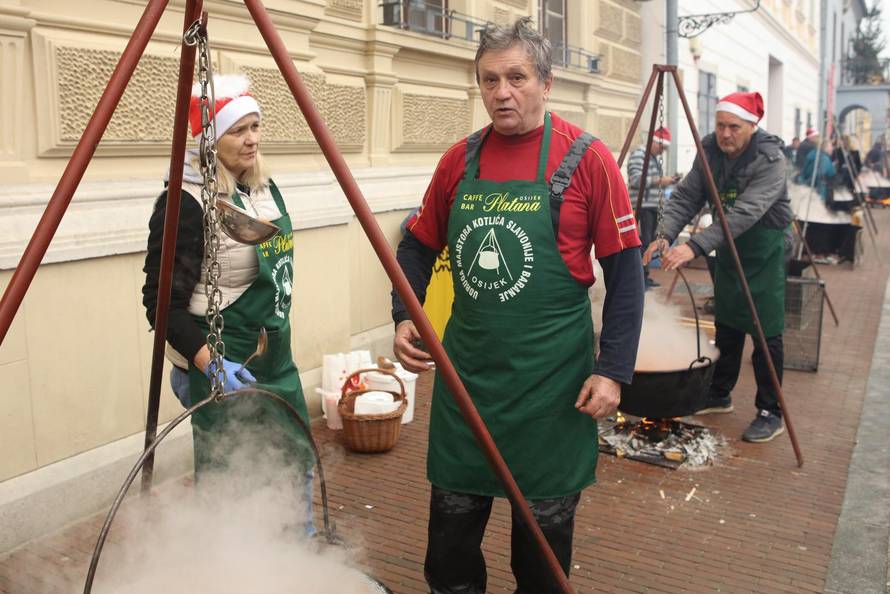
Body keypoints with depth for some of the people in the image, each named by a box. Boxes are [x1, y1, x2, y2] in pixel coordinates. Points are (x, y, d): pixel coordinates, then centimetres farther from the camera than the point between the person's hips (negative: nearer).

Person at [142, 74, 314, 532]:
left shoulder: (264, 186, 6)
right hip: (220, 366, -8)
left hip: (275, 356, 9)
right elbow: (162, 302, -20)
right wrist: (209, 362, -30)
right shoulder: (184, 203, -19)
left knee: (297, 457, 20)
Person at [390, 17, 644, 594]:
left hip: (551, 377, -3)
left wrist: (614, 369, -12)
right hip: (465, 369, 3)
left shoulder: (585, 158, -8)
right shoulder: (459, 159, 3)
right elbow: (419, 245, 13)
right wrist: (405, 316, -2)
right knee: (452, 519, 15)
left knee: (546, 522, 15)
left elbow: (625, 271, -7)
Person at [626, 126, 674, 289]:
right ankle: (640, 278, -10)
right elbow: (636, 180, -20)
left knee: (649, 242, 8)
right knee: (644, 242, -12)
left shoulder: (655, 158, 20)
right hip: (641, 207, -9)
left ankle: (644, 276, 12)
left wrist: (664, 182, 12)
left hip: (653, 206, 9)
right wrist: (659, 180, -19)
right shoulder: (638, 154, -9)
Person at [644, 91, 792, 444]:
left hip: (763, 250, -6)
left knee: (766, 333, -4)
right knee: (726, 325, 15)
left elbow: (744, 213, -35)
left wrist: (696, 247, -45)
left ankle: (770, 414, 7)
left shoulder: (770, 159, -24)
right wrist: (666, 235, -27)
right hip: (728, 247, 6)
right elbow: (686, 197, -9)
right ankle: (719, 395, 29)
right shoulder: (710, 149, -5)